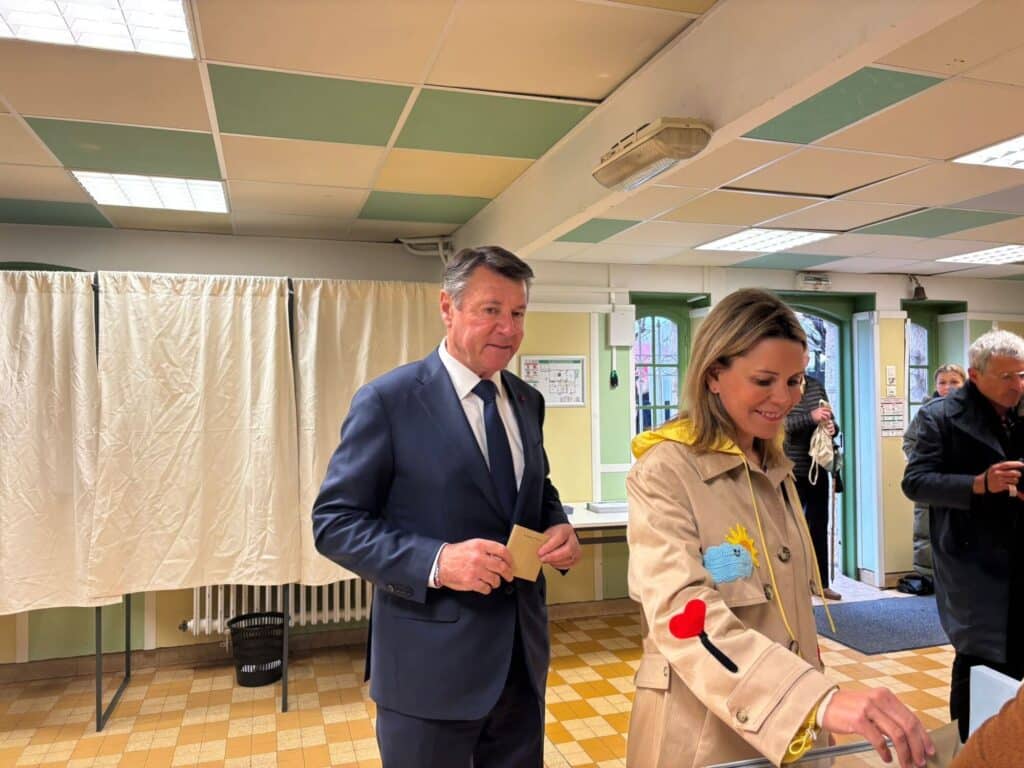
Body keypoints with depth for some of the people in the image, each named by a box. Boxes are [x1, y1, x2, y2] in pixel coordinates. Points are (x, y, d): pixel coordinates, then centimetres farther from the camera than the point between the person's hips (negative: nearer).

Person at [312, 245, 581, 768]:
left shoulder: (527, 401, 6)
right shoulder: (388, 401, -13)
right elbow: (334, 522, -13)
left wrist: (559, 528, -5)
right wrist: (435, 561, -26)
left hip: (521, 654, 6)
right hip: (431, 664, -5)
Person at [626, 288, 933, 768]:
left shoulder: (773, 468, 7)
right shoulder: (664, 472, -18)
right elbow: (682, 614, -31)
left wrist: (812, 702, 15)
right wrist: (820, 700, -40)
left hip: (789, 727, 7)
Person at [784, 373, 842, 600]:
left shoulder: (816, 386, 9)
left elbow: (830, 419, 17)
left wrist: (832, 427, -5)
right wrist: (810, 418, -26)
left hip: (818, 469, 6)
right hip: (790, 471, -6)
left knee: (819, 526, 15)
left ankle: (821, 582, 28)